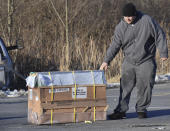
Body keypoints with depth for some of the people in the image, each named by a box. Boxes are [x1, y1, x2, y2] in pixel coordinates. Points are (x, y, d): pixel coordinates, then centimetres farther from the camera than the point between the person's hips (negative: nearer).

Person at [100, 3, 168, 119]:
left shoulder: (147, 21, -11)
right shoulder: (121, 27, -3)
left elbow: (160, 36, -4)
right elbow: (115, 45, 0)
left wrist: (163, 52, -5)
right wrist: (106, 61, -7)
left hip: (146, 62, -2)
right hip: (129, 62, 2)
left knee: (145, 87, -1)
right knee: (125, 87, -4)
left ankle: (141, 109, 14)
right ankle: (121, 110, -2)